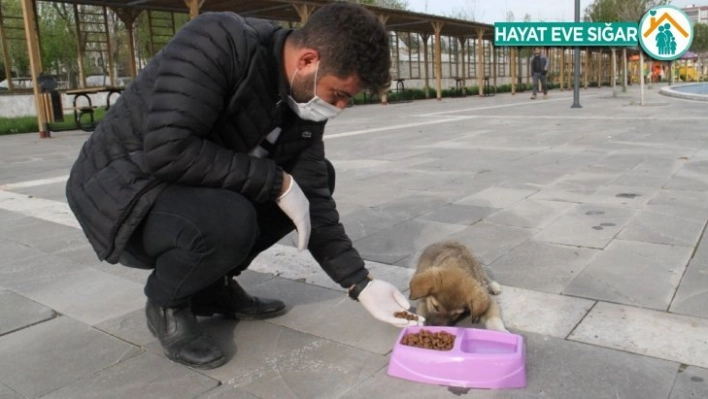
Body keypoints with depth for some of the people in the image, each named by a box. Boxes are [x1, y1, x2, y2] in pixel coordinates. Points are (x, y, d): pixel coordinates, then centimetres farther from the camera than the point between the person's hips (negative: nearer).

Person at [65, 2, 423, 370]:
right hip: (120, 189, -7)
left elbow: (312, 199, -4)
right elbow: (168, 150, -35)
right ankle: (167, 304, -2)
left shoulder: (305, 102, -5)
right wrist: (277, 182, -28)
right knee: (229, 220, -36)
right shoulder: (218, 42, -26)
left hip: (199, 190, 7)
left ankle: (214, 283, 10)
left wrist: (360, 284, -9)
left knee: (318, 178, 2)